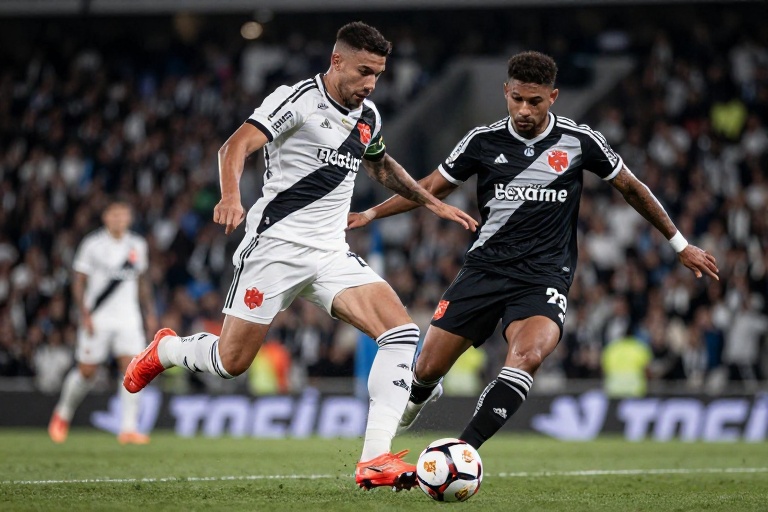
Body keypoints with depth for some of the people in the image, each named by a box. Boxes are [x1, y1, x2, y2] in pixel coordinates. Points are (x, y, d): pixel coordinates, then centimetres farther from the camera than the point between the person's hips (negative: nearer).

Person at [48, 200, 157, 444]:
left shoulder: (137, 245, 7)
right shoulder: (93, 244, -5)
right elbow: (78, 282, -3)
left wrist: (149, 312, 14)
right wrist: (85, 315, -12)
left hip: (128, 318, 3)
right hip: (97, 318, -3)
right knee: (86, 371, 3)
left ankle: (128, 428, -13)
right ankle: (63, 413, 29)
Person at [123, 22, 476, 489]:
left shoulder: (368, 117, 12)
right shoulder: (298, 100, -11)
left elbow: (381, 165, 34)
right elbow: (237, 146, -23)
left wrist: (433, 203, 30)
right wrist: (231, 196, -41)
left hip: (332, 255, 6)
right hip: (278, 245, -6)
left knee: (402, 332, -15)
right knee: (231, 361, -2)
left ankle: (375, 460, -19)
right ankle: (164, 350, 34)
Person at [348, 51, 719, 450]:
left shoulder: (579, 141, -2)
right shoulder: (483, 141, 1)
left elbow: (630, 187, 11)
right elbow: (432, 188, 14)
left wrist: (680, 244, 16)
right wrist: (370, 214, 7)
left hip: (545, 276, -2)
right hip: (486, 266, 2)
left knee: (528, 354, -33)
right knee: (427, 369, 0)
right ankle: (417, 398, 40)